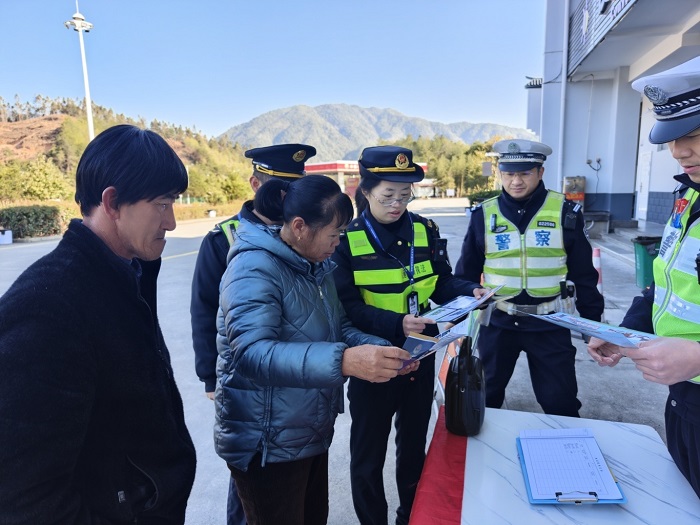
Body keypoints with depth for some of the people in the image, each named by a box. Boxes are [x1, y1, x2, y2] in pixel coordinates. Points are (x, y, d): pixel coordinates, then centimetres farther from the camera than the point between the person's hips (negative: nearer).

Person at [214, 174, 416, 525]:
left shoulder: (316, 265, 4)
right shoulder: (255, 269, -24)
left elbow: (337, 327, 10)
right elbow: (251, 353, -36)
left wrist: (384, 351, -7)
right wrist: (343, 361, -48)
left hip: (312, 433, 8)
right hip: (267, 445, -8)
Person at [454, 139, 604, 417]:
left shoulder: (565, 212, -5)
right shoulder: (484, 214, -3)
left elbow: (583, 274, 2)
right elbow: (466, 273, 4)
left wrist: (593, 322, 4)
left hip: (550, 324, -1)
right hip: (498, 322, 1)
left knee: (561, 404, 11)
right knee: (483, 397, 15)